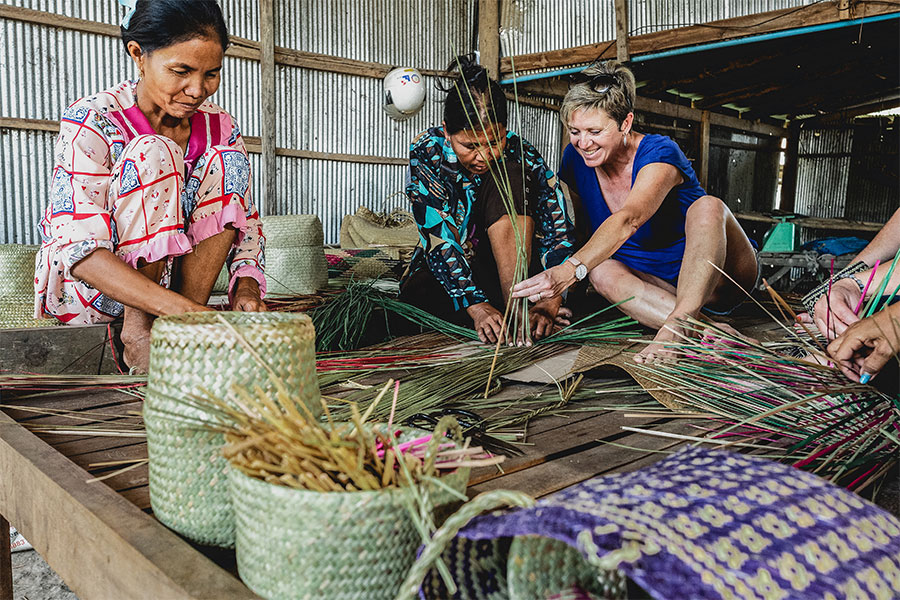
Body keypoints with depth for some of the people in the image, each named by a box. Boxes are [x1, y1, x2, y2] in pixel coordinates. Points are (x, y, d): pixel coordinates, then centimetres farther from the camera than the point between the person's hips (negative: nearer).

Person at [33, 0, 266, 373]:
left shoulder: (219, 128, -5)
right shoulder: (92, 121, -19)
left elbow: (245, 220, -2)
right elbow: (78, 246, -29)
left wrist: (247, 284, -25)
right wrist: (183, 308, -44)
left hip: (166, 274, 5)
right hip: (82, 287, -4)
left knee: (227, 160, -16)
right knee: (153, 153, -27)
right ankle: (137, 330, -21)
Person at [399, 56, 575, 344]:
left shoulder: (520, 155, -14)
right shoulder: (426, 153, -14)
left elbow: (560, 235, -19)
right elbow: (437, 238, -22)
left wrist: (549, 304, -35)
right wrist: (477, 306, -34)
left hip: (508, 268, 0)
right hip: (446, 272, 0)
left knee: (509, 174, -24)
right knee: (416, 295, -35)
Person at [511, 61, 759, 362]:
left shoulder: (659, 153, -23)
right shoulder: (575, 159, -4)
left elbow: (628, 221, -41)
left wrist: (571, 270, -56)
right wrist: (550, 294, -17)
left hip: (719, 276, -5)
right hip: (656, 282, 5)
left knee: (707, 207, -35)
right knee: (602, 271, -27)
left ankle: (678, 325, -43)